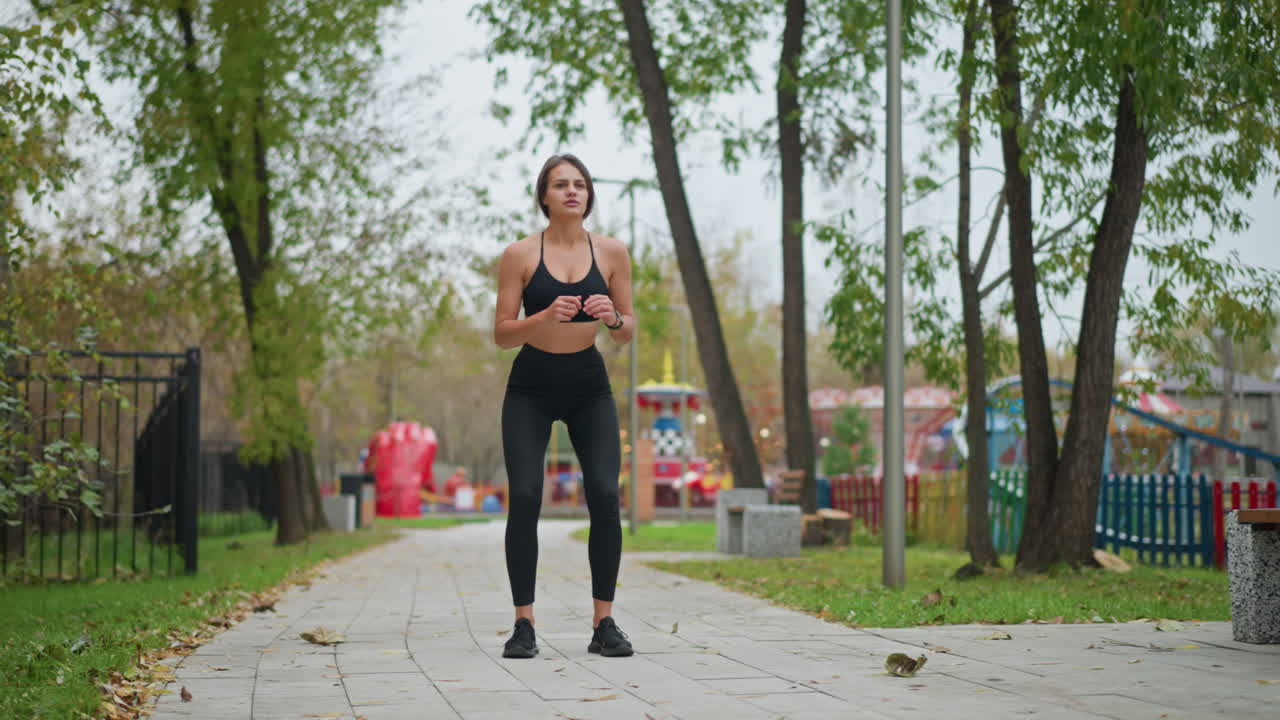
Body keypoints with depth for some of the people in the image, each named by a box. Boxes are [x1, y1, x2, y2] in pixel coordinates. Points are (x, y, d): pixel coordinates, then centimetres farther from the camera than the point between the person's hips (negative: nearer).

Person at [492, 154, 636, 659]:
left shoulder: (611, 253, -2)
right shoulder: (520, 255, -7)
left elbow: (628, 333, 3)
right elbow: (501, 335, -7)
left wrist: (612, 318, -19)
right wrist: (544, 318, -24)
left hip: (589, 387, 1)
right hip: (530, 389, -1)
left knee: (605, 496, -12)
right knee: (524, 498, -14)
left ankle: (604, 624, -3)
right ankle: (523, 625, -5)